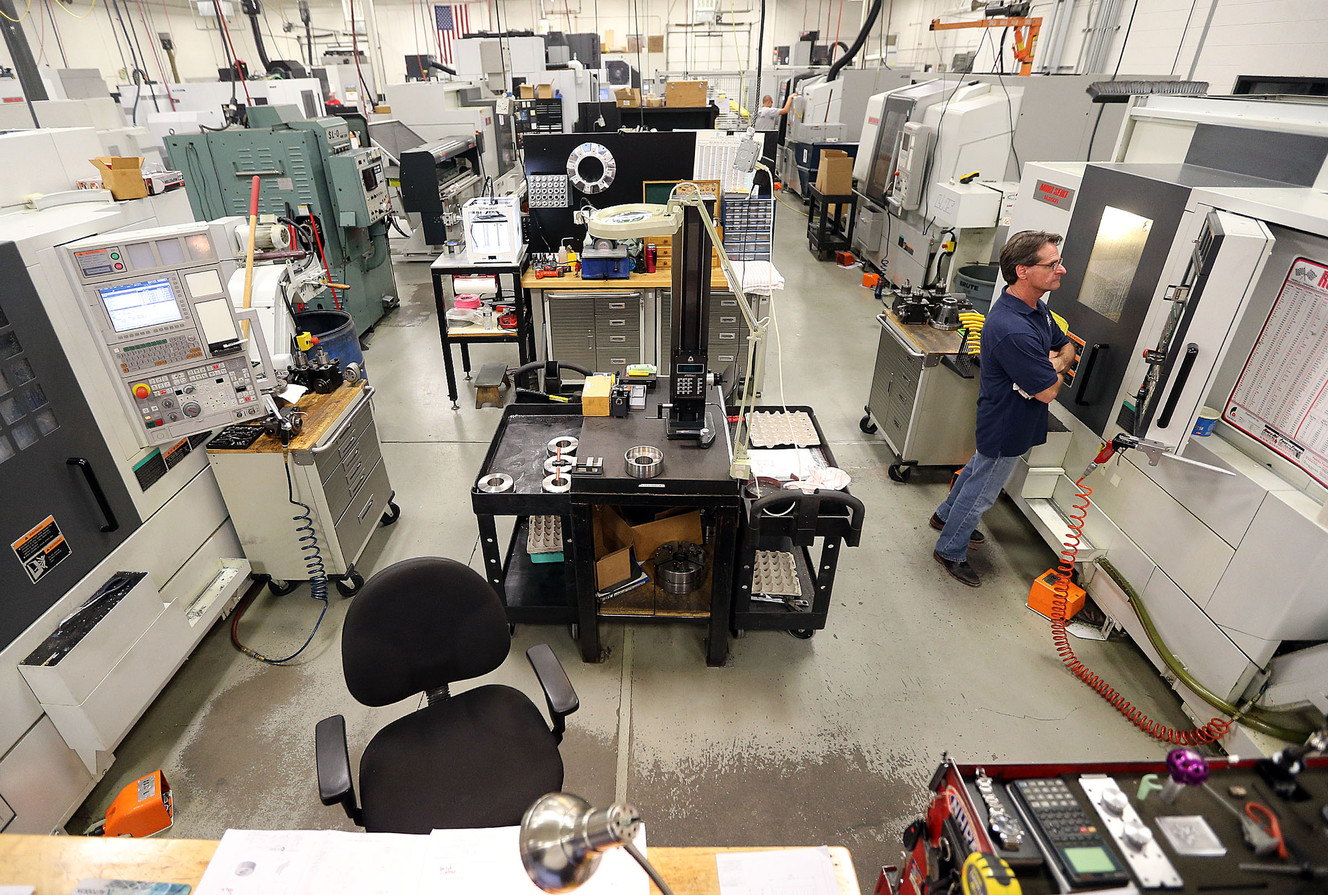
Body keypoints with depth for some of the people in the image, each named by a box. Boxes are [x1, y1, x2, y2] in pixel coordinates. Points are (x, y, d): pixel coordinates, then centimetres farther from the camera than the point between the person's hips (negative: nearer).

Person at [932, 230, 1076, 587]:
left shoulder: (1036, 307, -2)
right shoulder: (1012, 330, -35)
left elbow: (1066, 345, 13)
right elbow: (1047, 392, -28)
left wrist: (1056, 362, -10)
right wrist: (1056, 372, -6)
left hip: (1004, 420, 10)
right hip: (1007, 427, -10)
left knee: (980, 468, 29)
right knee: (982, 491, 8)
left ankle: (946, 516, 51)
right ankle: (951, 551, 28)